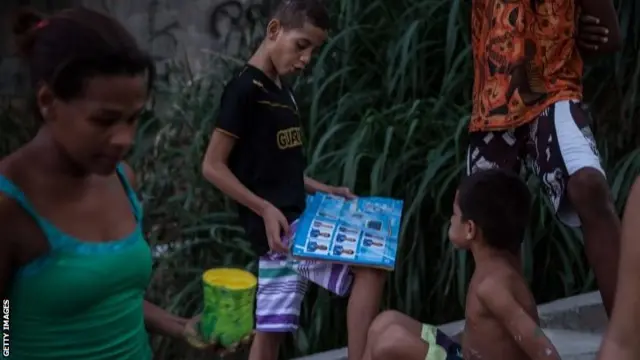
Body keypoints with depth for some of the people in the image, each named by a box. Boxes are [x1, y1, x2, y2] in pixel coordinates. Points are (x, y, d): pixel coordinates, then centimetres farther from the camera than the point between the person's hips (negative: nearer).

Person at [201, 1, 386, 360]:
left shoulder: (282, 90, 14)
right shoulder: (245, 90, -12)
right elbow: (213, 166, -14)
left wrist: (324, 190, 10)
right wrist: (265, 209, -20)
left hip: (295, 220, 8)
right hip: (276, 223, -8)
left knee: (271, 331, 11)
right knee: (370, 269, -13)